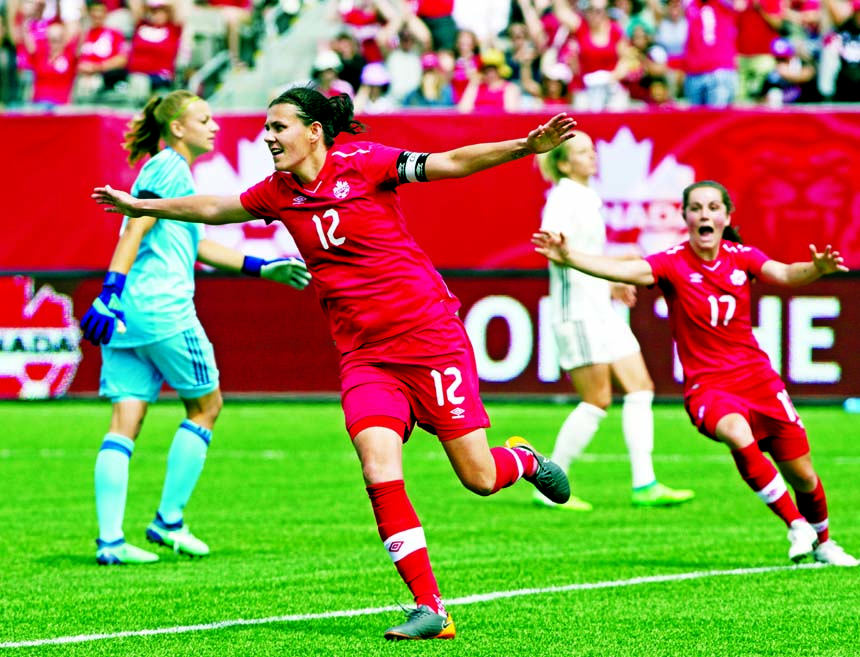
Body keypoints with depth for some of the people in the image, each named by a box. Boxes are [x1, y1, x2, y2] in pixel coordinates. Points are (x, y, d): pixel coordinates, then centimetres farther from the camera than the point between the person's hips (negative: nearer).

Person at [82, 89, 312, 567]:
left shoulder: (172, 170, 24)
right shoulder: (169, 168, -5)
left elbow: (195, 246, 32)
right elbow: (135, 229, -17)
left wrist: (263, 268, 34)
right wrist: (109, 292, -27)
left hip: (125, 312, 9)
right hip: (162, 307, -9)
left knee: (125, 421, 3)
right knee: (205, 405, 7)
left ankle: (110, 539, -3)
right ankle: (168, 521, 7)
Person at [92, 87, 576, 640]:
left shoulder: (362, 162, -9)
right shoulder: (279, 192, 7)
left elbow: (450, 164, -15)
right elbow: (214, 208, 24)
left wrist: (525, 147, -27)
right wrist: (141, 206, 34)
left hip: (429, 339, -4)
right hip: (364, 356, 4)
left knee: (479, 478, -3)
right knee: (380, 473, -17)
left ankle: (523, 458, 35)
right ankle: (429, 609, -11)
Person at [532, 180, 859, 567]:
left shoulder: (741, 257, 0)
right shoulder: (673, 264, -9)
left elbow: (784, 275, -16)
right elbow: (624, 271, -24)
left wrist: (816, 269, -39)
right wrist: (568, 258, -40)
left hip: (757, 377, 3)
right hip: (707, 385, -3)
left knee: (802, 475, 6)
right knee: (738, 434, -36)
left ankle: (823, 542, 36)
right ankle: (795, 524, -20)